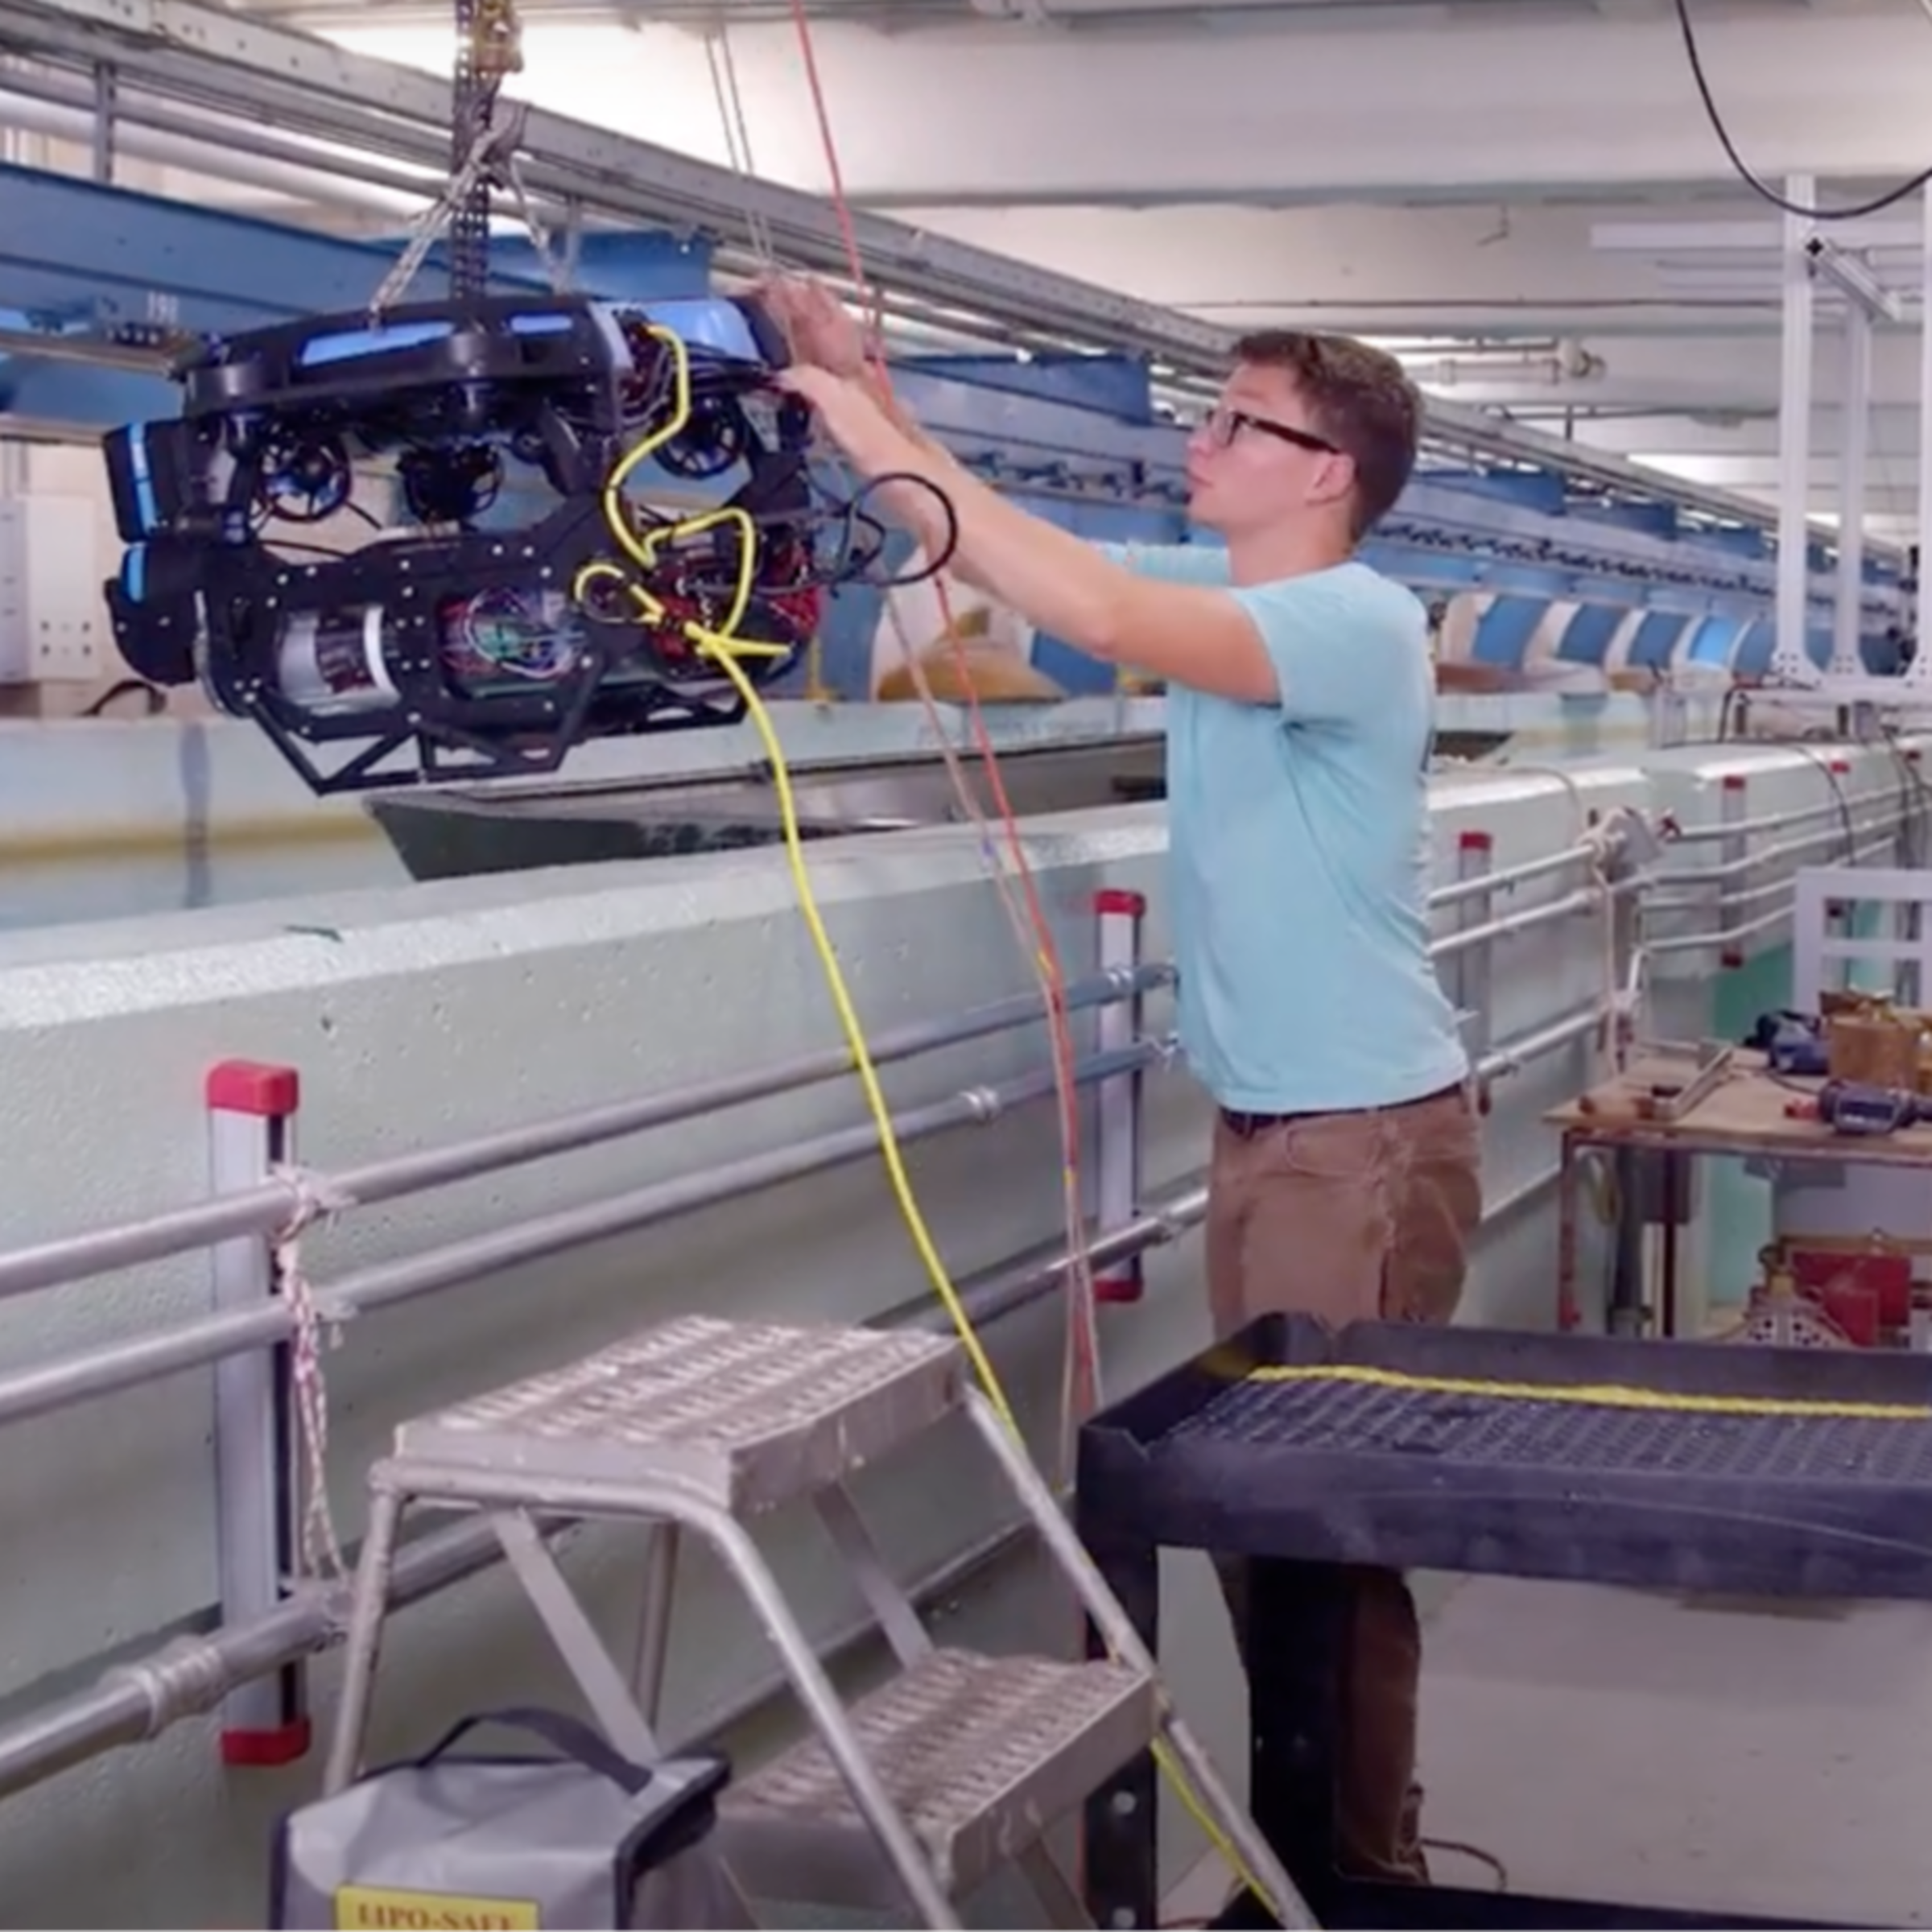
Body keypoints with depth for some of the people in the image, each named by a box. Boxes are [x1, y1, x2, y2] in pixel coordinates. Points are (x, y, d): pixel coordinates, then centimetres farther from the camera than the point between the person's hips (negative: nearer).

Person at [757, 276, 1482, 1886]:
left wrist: (889, 453, -27)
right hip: (1264, 1124, 9)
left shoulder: (1360, 622, -18)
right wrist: (872, 394, -7)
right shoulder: (1218, 587, 8)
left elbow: (1100, 618, -32)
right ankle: (1310, 1841, 25)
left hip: (1367, 1136, -9)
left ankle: (1366, 1865, 10)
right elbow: (1014, 544, 7)